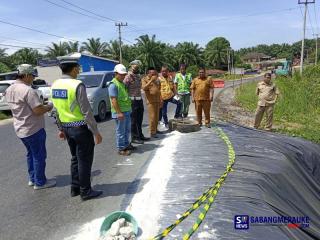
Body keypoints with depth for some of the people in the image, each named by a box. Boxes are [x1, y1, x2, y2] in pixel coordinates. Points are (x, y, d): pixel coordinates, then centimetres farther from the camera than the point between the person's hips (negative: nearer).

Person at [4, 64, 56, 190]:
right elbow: (38, 110, -24)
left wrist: (42, 104, 14)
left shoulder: (9, 90, 7)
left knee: (31, 153, 22)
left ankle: (32, 178, 31)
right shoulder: (27, 90, -22)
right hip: (33, 129, -9)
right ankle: (40, 182, 15)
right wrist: (50, 106, -7)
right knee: (39, 155, 5)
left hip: (20, 129, 9)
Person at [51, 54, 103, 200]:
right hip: (81, 128, -7)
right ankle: (85, 192, 19)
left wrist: (61, 128, 19)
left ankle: (75, 188, 32)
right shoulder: (77, 85, -19)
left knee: (75, 158, 21)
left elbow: (57, 110, 10)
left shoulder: (55, 85, 4)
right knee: (84, 160, 6)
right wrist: (96, 132, -14)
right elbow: (86, 111, -20)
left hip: (67, 128, 8)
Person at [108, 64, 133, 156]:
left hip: (127, 110, 9)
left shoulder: (122, 83, 15)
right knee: (121, 131, 0)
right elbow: (113, 100, -20)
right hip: (120, 112, -9)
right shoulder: (113, 84, -14)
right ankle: (121, 149, 10)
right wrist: (119, 112, -24)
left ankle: (126, 144, 34)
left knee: (127, 129, 19)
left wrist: (129, 109, 21)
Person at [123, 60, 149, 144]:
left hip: (139, 100, 8)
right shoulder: (128, 76, -12)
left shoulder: (138, 76, 14)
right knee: (133, 120, 0)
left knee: (139, 119, 16)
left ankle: (140, 135, 28)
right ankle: (134, 137, 9)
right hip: (133, 100, -8)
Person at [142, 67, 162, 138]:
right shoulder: (144, 79, -4)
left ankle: (155, 129, 23)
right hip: (151, 101, -6)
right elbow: (144, 88, -21)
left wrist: (161, 99, 14)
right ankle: (152, 132, -4)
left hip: (157, 100, 6)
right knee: (152, 116, -9)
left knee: (157, 116, 10)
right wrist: (151, 80, -24)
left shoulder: (157, 79, 14)